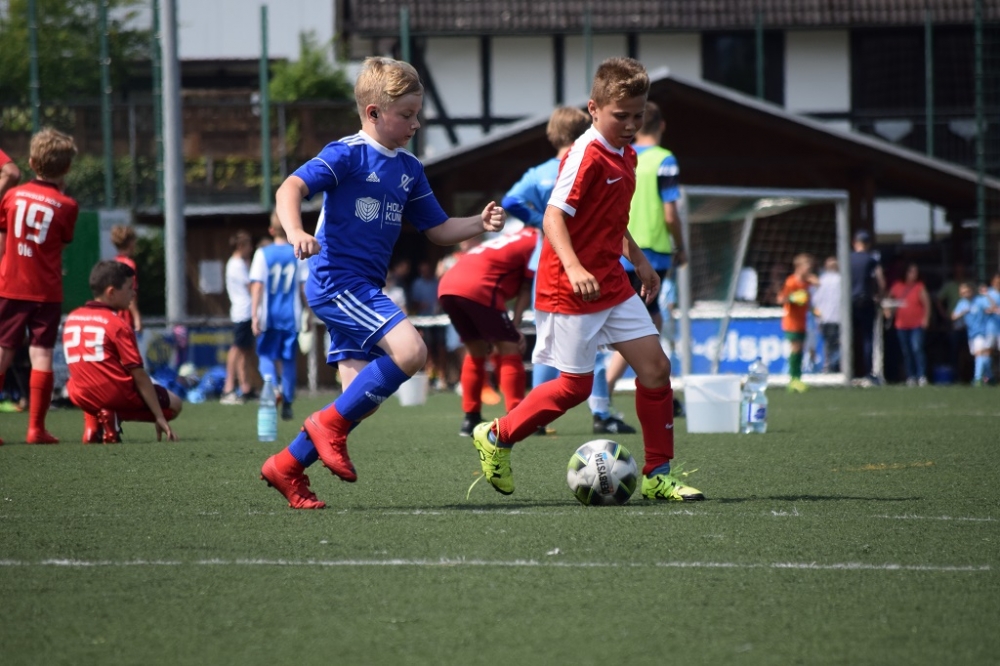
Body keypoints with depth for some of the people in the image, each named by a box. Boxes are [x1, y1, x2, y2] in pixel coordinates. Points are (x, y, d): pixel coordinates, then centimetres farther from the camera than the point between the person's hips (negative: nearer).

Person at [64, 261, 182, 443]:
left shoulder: (71, 319, 9)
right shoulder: (118, 325, -10)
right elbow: (138, 374, -11)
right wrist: (159, 417, -8)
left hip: (82, 397, 6)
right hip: (117, 395, -6)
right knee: (174, 405, 13)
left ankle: (93, 421, 10)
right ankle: (114, 416, -7)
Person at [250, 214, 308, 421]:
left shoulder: (263, 254, -4)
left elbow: (257, 286, -8)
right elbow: (305, 287, 1)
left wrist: (254, 315, -9)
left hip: (268, 316, -2)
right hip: (291, 315, 2)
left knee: (266, 355, 8)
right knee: (288, 359, 10)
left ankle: (272, 385, -22)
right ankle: (287, 403, 12)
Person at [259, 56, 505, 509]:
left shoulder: (409, 168, 14)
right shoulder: (348, 154, -10)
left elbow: (438, 230, 20)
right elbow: (291, 188, -21)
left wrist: (480, 224, 2)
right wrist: (295, 233, -39)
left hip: (364, 291, 9)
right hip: (336, 280, -9)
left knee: (362, 397, 4)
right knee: (410, 349, -24)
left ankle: (286, 466, 15)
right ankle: (330, 425, -11)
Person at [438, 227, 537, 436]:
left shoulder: (516, 239, 32)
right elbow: (527, 288, 1)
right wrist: (515, 326, 1)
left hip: (446, 286, 8)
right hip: (478, 288, -8)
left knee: (476, 350, 20)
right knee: (509, 349, 0)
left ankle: (470, 419, 19)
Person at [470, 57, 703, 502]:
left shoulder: (625, 156, 12)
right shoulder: (587, 155, -17)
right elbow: (554, 216, -23)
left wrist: (638, 260, 27)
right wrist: (573, 268, -36)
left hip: (611, 283, 9)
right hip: (569, 291, -8)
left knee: (655, 365, 1)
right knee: (575, 385, -3)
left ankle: (658, 473, 9)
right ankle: (496, 437, 16)